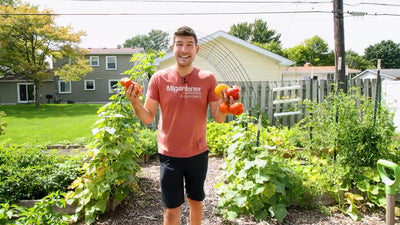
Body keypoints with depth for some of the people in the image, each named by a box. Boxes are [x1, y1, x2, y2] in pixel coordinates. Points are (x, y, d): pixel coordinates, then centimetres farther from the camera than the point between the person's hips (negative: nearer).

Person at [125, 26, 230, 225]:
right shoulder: (159, 78, -8)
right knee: (171, 208, 11)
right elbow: (148, 118, -5)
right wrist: (135, 102, -23)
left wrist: (223, 104, -25)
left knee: (196, 201, 21)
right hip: (169, 155, -1)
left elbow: (219, 119, -5)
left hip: (198, 153, 1)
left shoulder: (208, 79, -7)